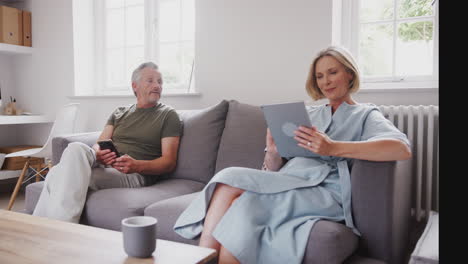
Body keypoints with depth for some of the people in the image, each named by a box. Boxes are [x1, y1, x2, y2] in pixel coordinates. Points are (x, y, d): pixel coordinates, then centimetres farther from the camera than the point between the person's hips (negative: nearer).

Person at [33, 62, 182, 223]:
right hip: (102, 165, 5)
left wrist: (137, 165, -19)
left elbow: (169, 162, 0)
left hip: (134, 175, -4)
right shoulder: (119, 113, 24)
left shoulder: (168, 115, 9)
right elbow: (99, 144, 15)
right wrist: (98, 154, -12)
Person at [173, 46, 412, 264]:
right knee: (228, 177, -24)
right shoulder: (308, 114, 26)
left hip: (325, 192, -5)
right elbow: (275, 169, 19)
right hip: (285, 182, 5)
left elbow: (402, 149, -12)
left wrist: (334, 148, -22)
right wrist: (273, 153, -6)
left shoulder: (365, 115, 12)